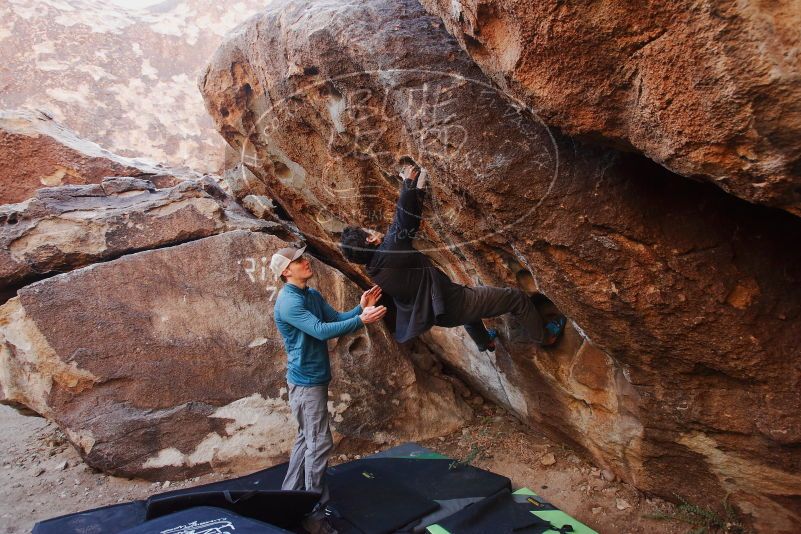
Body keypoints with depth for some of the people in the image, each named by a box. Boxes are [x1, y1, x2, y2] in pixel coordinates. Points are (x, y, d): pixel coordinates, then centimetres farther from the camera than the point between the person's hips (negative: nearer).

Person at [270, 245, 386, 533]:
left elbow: (338, 318, 5)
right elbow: (321, 330, -30)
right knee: (320, 443, -5)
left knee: (307, 439, 17)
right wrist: (361, 320, -35)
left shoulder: (313, 295, 9)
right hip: (306, 380, -9)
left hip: (315, 377, 9)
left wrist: (360, 308, -13)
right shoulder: (288, 301, -20)